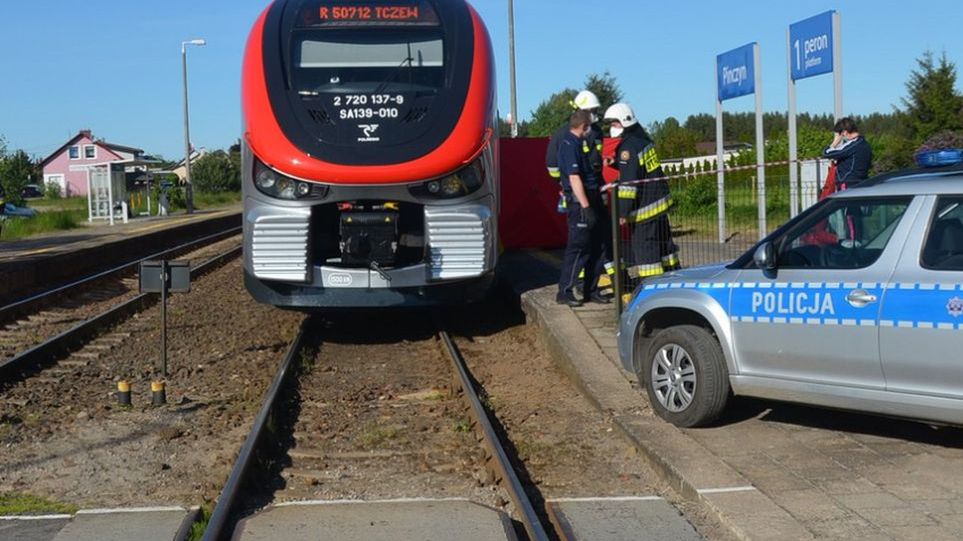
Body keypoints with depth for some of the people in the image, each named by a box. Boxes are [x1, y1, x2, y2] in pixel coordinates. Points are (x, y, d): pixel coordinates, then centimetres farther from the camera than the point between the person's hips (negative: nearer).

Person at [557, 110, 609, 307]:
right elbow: (574, 179, -22)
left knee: (597, 246, 13)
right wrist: (586, 207, -25)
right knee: (578, 248, -6)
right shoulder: (569, 145, -16)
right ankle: (564, 293, 1)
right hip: (579, 202, -10)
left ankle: (591, 291, 20)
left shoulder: (576, 143, 16)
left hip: (591, 200, 10)